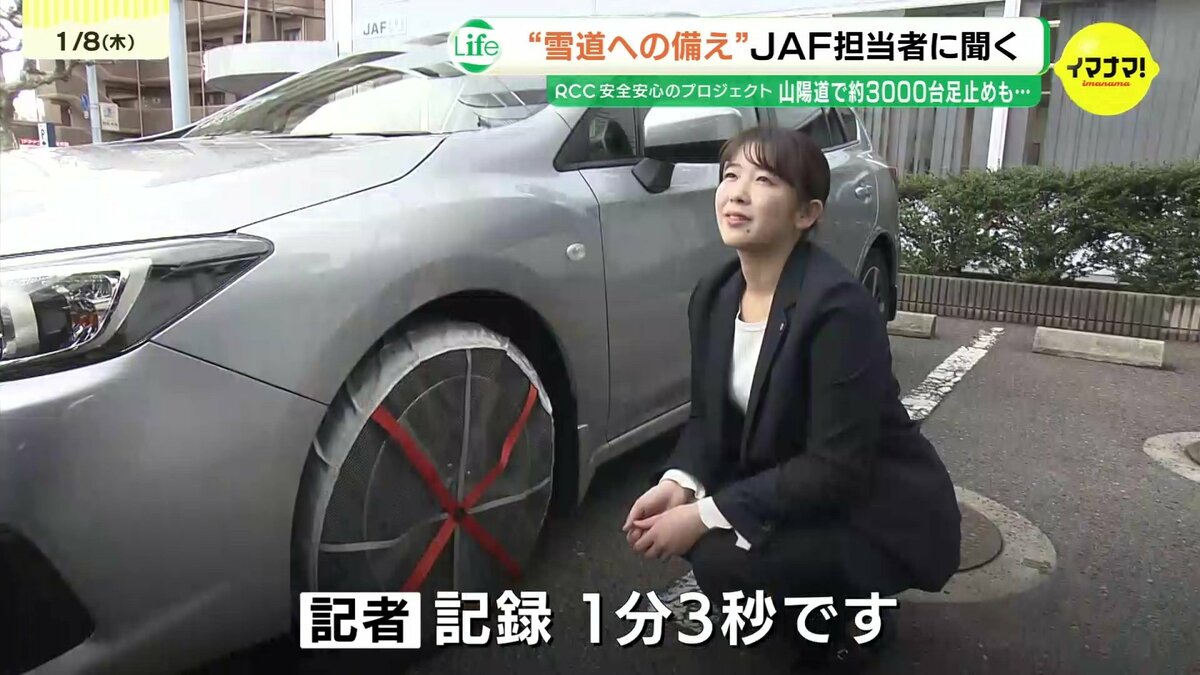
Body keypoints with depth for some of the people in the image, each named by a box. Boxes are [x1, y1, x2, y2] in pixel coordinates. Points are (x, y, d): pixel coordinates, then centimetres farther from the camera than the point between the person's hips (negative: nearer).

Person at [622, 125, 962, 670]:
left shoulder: (837, 305, -28)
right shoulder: (714, 295, -5)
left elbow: (837, 469, -28)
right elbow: (709, 416, 2)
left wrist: (707, 514, -28)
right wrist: (680, 484, -17)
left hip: (879, 516, -7)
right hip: (789, 491, 8)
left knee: (723, 560, -26)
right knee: (679, 520, -9)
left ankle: (850, 610, 6)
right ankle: (815, 602, 16)